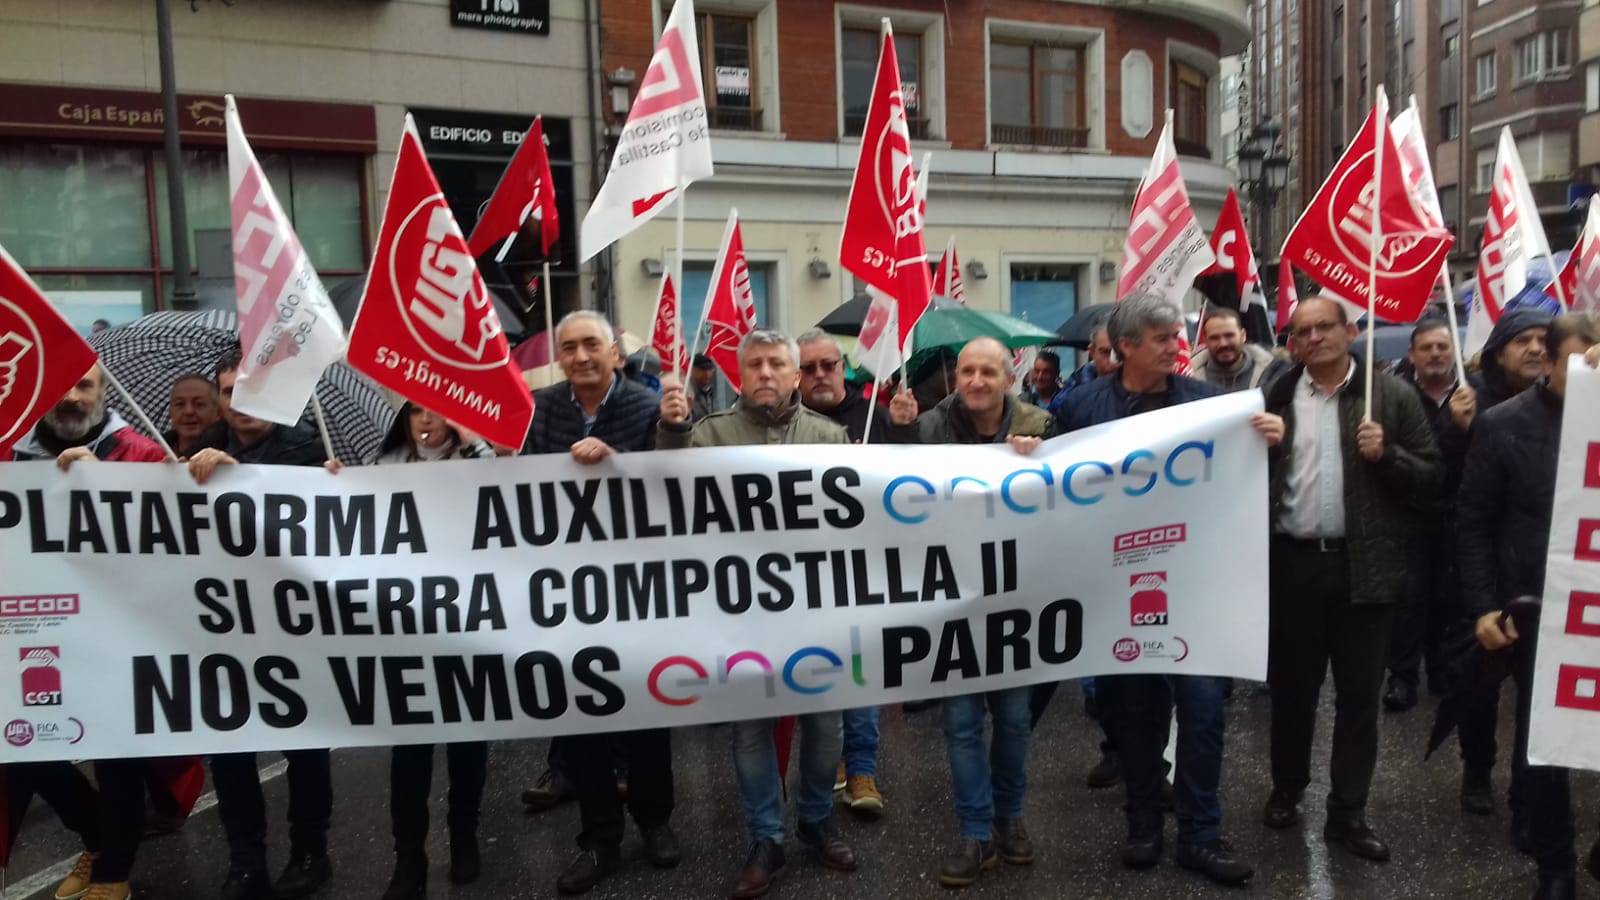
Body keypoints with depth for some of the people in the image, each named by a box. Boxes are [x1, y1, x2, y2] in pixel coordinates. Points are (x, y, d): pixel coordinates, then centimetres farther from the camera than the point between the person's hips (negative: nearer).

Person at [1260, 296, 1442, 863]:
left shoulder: (1392, 395, 0)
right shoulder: (1276, 398, 7)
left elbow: (1431, 477, -1)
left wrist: (1386, 455, -16)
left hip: (1364, 566, -1)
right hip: (1293, 563, 2)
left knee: (1359, 694, 7)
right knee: (1291, 687, 12)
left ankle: (1347, 813, 19)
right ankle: (1286, 790, 31)